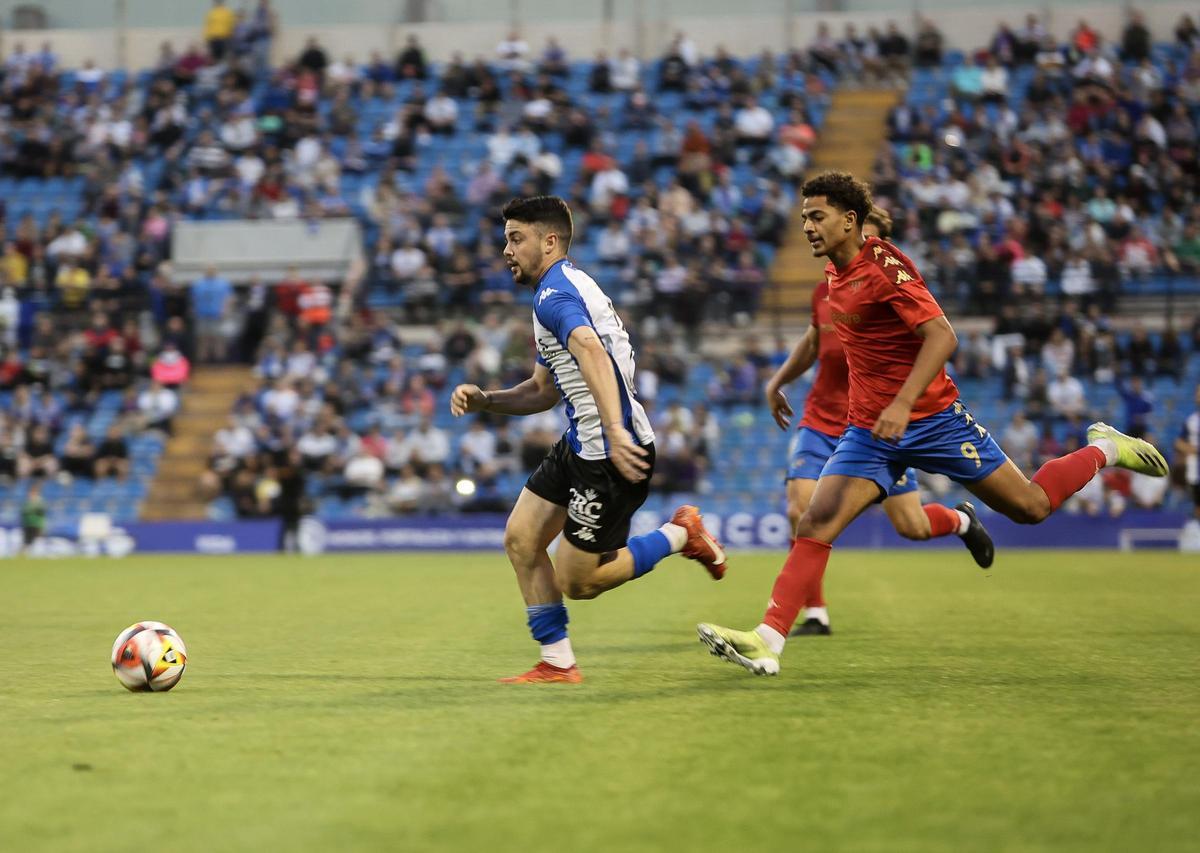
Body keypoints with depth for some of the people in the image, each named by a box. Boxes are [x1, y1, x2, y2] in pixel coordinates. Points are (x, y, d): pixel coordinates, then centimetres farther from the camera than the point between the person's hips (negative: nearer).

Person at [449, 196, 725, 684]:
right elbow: (544, 390, 26)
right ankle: (557, 663, 9)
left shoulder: (554, 292, -15)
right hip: (581, 445, 10)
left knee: (576, 582, -4)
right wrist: (483, 400, 11)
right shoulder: (566, 287, 19)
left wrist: (614, 431, -45)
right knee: (520, 539, 6)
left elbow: (592, 352, -35)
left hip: (612, 455, -10)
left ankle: (679, 535, 10)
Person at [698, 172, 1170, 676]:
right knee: (814, 525, -12)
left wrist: (903, 404, -34)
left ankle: (1105, 449, 30)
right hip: (869, 430, 7)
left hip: (931, 420, -6)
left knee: (1030, 508, 4)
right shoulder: (838, 273, 7)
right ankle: (767, 642, -18)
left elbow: (942, 336, -25)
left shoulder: (883, 268, -18)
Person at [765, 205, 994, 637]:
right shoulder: (825, 291, 5)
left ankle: (961, 519, 38)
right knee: (800, 511, -15)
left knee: (911, 525, 0)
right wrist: (777, 382, 30)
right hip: (822, 420, 3)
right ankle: (815, 614, -1)